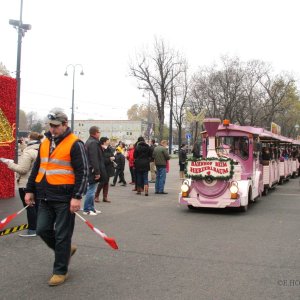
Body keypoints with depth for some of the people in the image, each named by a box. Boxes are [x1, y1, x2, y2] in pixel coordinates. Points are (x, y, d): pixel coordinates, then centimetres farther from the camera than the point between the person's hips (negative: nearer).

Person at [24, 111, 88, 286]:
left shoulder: (75, 144, -9)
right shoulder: (45, 143, 13)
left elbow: (82, 172, -12)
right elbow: (36, 169, 20)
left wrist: (77, 197, -17)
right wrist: (30, 190, 16)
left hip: (64, 198, -7)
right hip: (45, 197, 7)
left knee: (62, 235, 1)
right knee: (43, 230, 8)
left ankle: (60, 271, 16)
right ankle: (66, 249, 32)